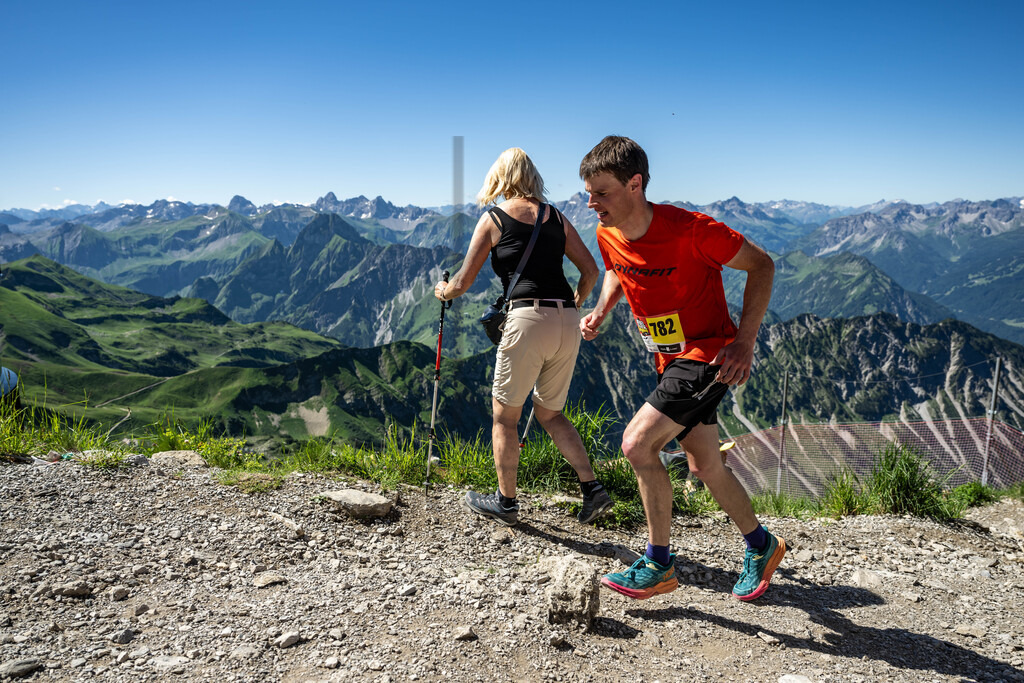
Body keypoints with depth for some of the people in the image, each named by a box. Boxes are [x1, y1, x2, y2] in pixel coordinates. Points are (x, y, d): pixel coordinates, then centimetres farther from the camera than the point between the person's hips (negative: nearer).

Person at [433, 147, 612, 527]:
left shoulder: (493, 218, 4)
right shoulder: (556, 217, 15)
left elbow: (462, 283, 6)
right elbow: (590, 270, 13)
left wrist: (443, 290, 27)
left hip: (528, 319, -5)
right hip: (568, 323, 5)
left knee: (504, 415, 12)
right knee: (549, 413, 20)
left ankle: (505, 502, 20)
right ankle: (592, 488, 13)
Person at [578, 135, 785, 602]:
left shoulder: (690, 230, -25)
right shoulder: (608, 235, -5)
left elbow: (760, 264, -14)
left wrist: (745, 341, -22)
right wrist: (601, 310, -3)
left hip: (709, 354, -7)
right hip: (670, 360, 8)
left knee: (637, 444, -18)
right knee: (705, 466, 15)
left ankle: (659, 566, 0)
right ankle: (761, 545, 38)